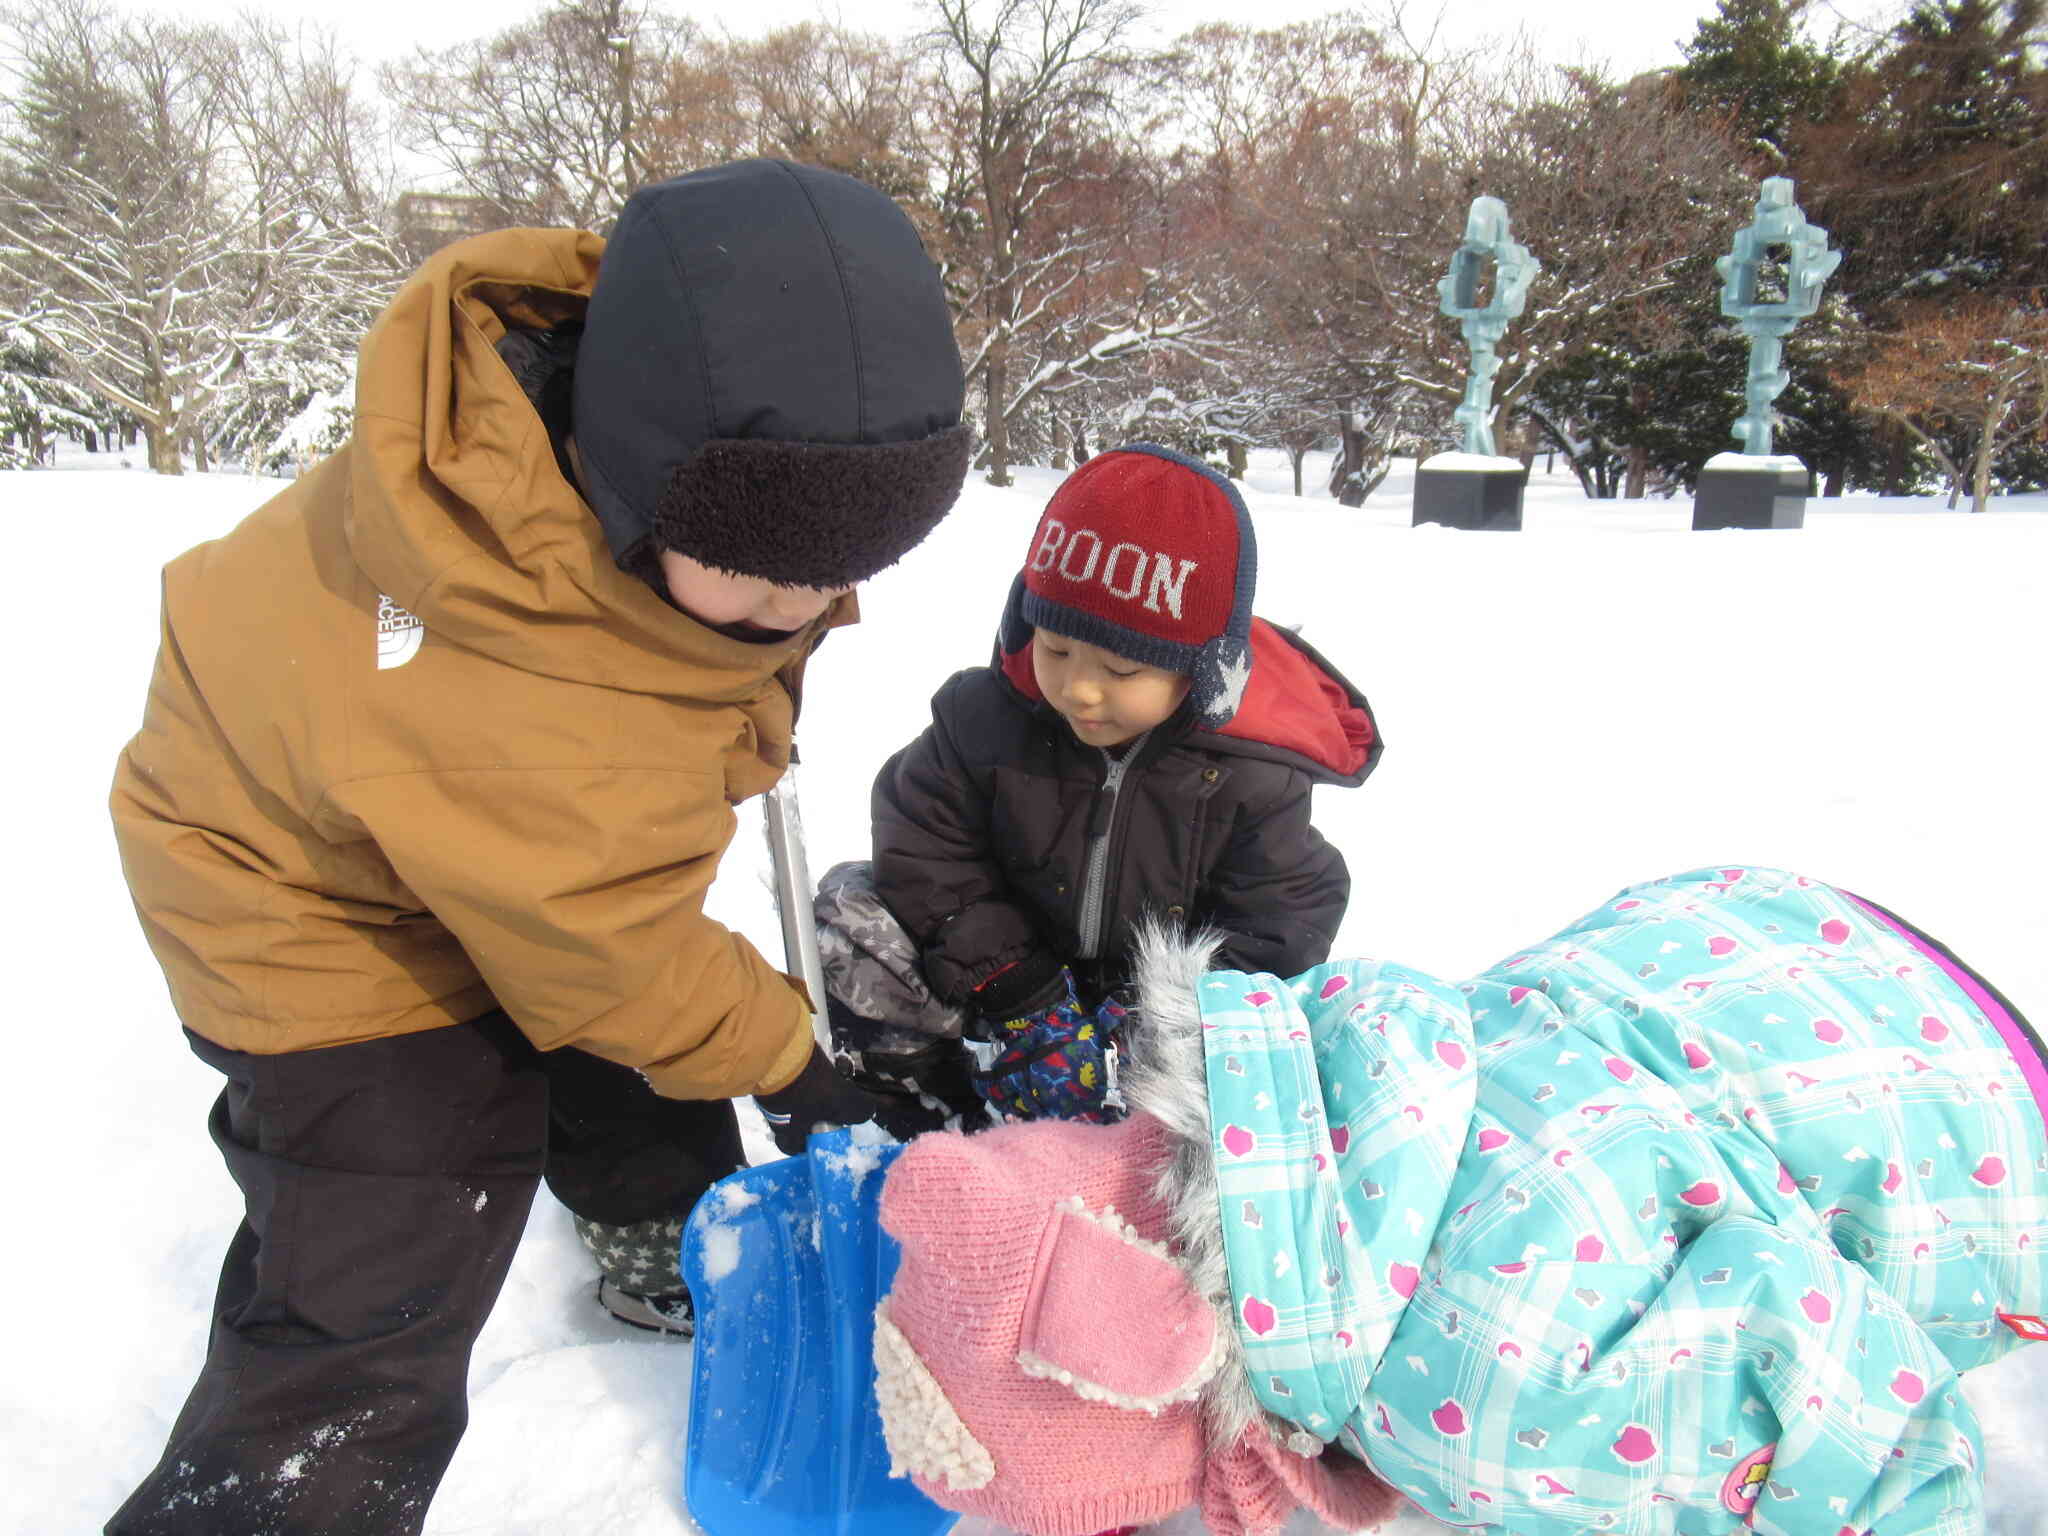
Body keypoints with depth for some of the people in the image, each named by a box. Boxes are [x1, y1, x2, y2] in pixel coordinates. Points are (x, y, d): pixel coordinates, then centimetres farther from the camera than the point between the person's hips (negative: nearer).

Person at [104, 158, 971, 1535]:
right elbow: (611, 965, -27)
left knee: (632, 1068, 26)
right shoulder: (530, 735, -47)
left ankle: (669, 1253, 53)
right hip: (330, 920, -8)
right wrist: (786, 1057, -9)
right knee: (373, 1329, -7)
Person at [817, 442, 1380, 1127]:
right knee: (849, 906, -17)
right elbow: (927, 858, -14)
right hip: (1022, 976, 2)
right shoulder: (985, 716, -17)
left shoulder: (1254, 770, -21)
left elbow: (1270, 932, -16)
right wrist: (1019, 994, -24)